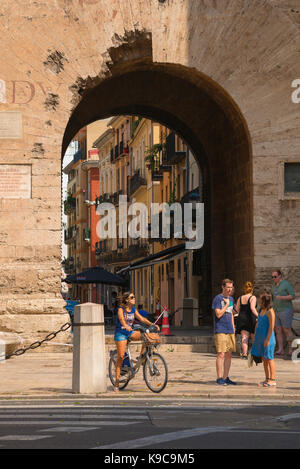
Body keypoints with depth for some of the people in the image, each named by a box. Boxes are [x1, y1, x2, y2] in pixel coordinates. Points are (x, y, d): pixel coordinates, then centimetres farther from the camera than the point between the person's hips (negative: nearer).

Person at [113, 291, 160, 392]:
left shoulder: (133, 310, 8)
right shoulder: (121, 309, -11)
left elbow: (141, 318, 2)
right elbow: (121, 319, -29)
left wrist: (152, 324, -12)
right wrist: (126, 326, -50)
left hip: (130, 332, 6)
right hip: (121, 333, -6)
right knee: (121, 356, -12)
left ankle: (142, 355, -2)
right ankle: (116, 382, -7)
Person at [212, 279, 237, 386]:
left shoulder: (231, 299, 16)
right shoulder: (218, 298, -7)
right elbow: (218, 314, -15)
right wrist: (227, 304, -10)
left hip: (230, 331, 7)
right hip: (220, 331, -7)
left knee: (228, 355, 8)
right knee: (221, 354, -9)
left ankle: (226, 377, 13)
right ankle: (219, 378, -4)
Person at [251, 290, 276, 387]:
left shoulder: (270, 311, -15)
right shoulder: (261, 310, 12)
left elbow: (271, 326, -18)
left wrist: (267, 339, -20)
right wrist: (255, 337, 19)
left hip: (267, 338, -9)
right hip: (260, 338, 9)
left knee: (269, 359, -5)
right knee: (264, 359, 12)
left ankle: (272, 380, 0)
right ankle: (267, 379, 19)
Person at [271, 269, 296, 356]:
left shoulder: (286, 284, -9)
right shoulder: (274, 286, 14)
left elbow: (293, 296, -16)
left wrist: (281, 297, -26)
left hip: (286, 311, -7)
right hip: (276, 311, 7)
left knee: (287, 330, -6)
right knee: (278, 330, 2)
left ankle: (291, 349, 2)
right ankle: (280, 350, 4)